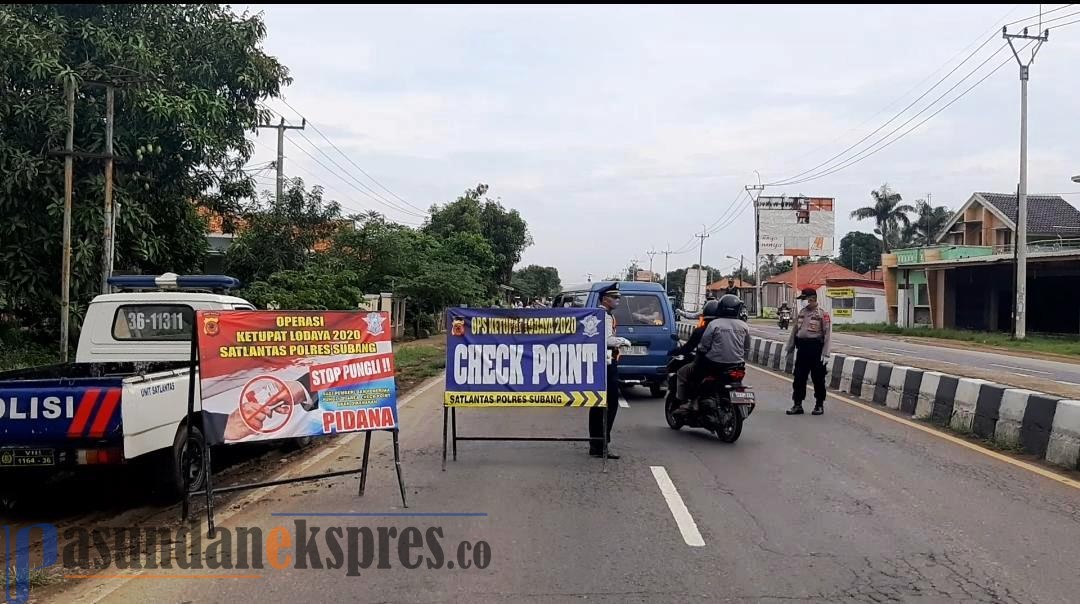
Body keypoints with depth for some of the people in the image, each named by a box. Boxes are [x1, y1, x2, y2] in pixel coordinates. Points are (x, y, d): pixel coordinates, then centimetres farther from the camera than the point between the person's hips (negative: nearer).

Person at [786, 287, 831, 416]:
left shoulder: (822, 314, -7)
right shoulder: (801, 312, 11)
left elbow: (827, 334, -11)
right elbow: (795, 330, 18)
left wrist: (825, 353, -16)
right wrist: (789, 347, 18)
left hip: (816, 348, -6)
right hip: (802, 348, 6)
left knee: (818, 378, 4)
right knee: (799, 377, 6)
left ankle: (819, 405, 16)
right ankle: (797, 405, 14)